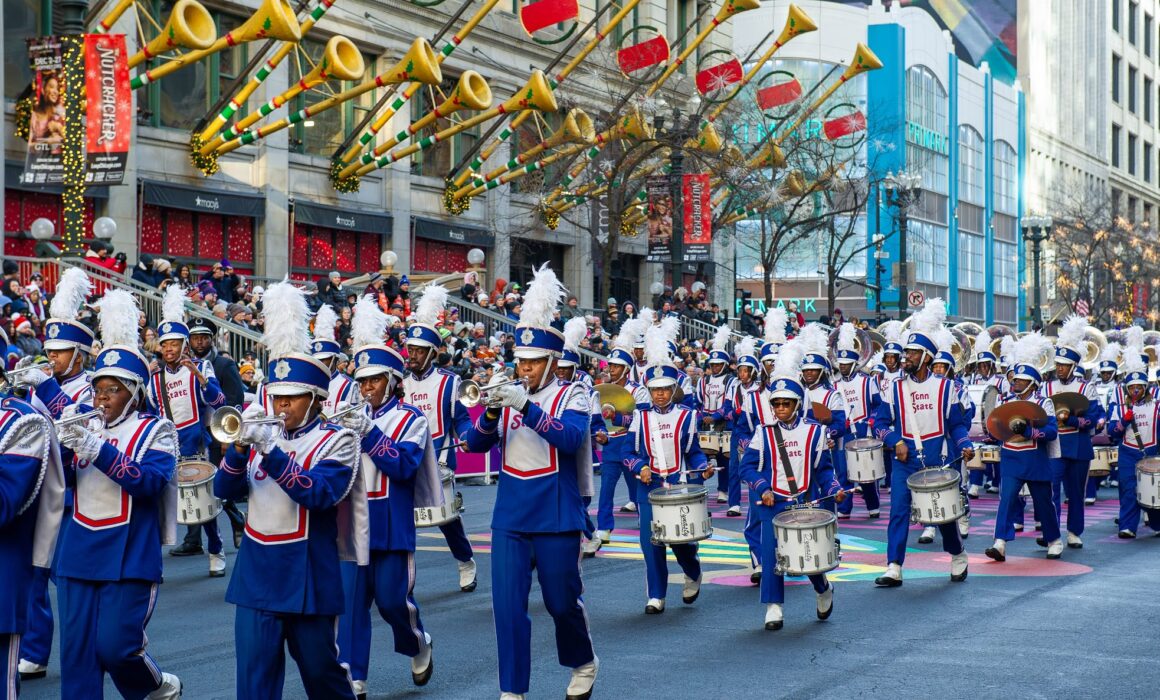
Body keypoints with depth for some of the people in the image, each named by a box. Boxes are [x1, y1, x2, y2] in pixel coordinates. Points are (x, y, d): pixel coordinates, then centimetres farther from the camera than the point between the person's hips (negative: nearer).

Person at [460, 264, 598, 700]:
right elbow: (474, 443, -1)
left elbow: (571, 438, -22)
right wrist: (493, 409, -21)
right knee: (508, 606, -2)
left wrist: (525, 407, -32)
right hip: (509, 519, 3)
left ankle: (584, 664, 37)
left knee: (562, 601, 11)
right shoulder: (508, 397, 7)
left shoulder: (571, 398, -4)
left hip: (556, 519, -3)